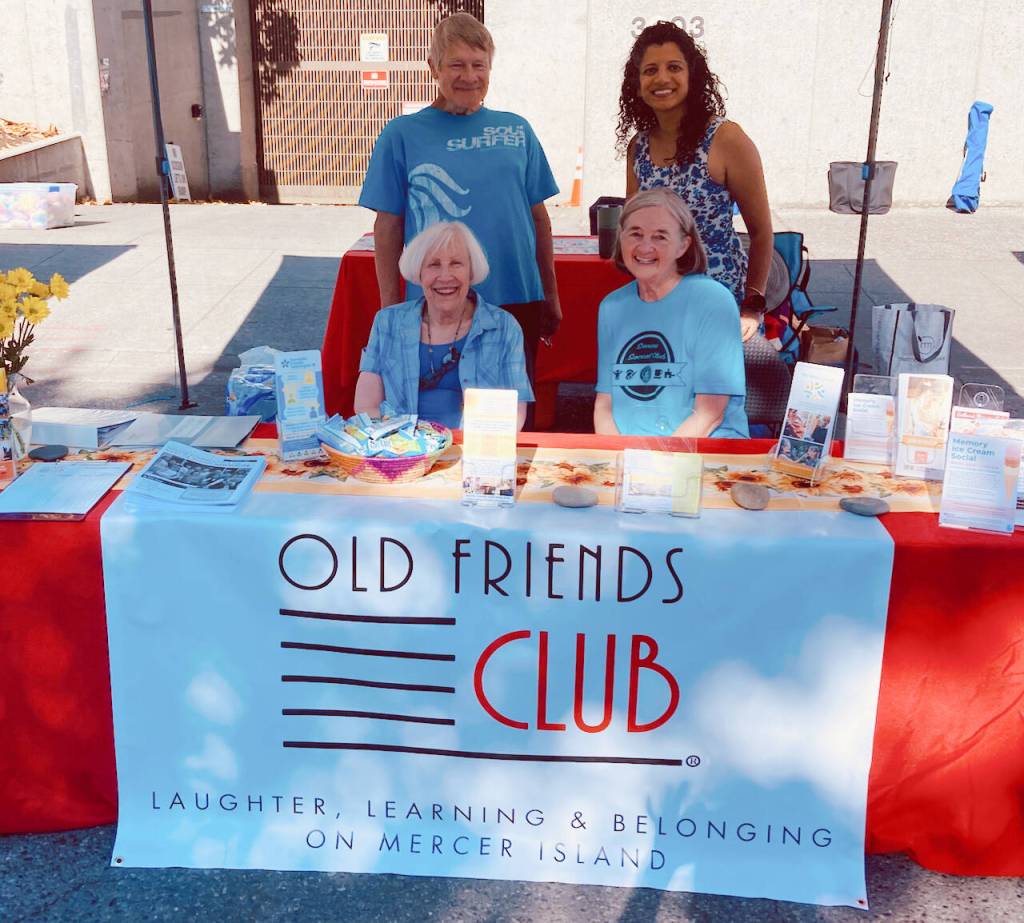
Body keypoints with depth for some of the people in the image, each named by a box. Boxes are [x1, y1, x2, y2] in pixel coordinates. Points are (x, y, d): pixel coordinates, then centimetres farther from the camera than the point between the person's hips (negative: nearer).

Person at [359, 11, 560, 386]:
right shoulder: (402, 135, -1)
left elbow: (538, 215, 12)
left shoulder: (517, 130, 7)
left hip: (518, 302, 3)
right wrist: (391, 310, -1)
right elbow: (388, 227, 0)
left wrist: (551, 297, 13)